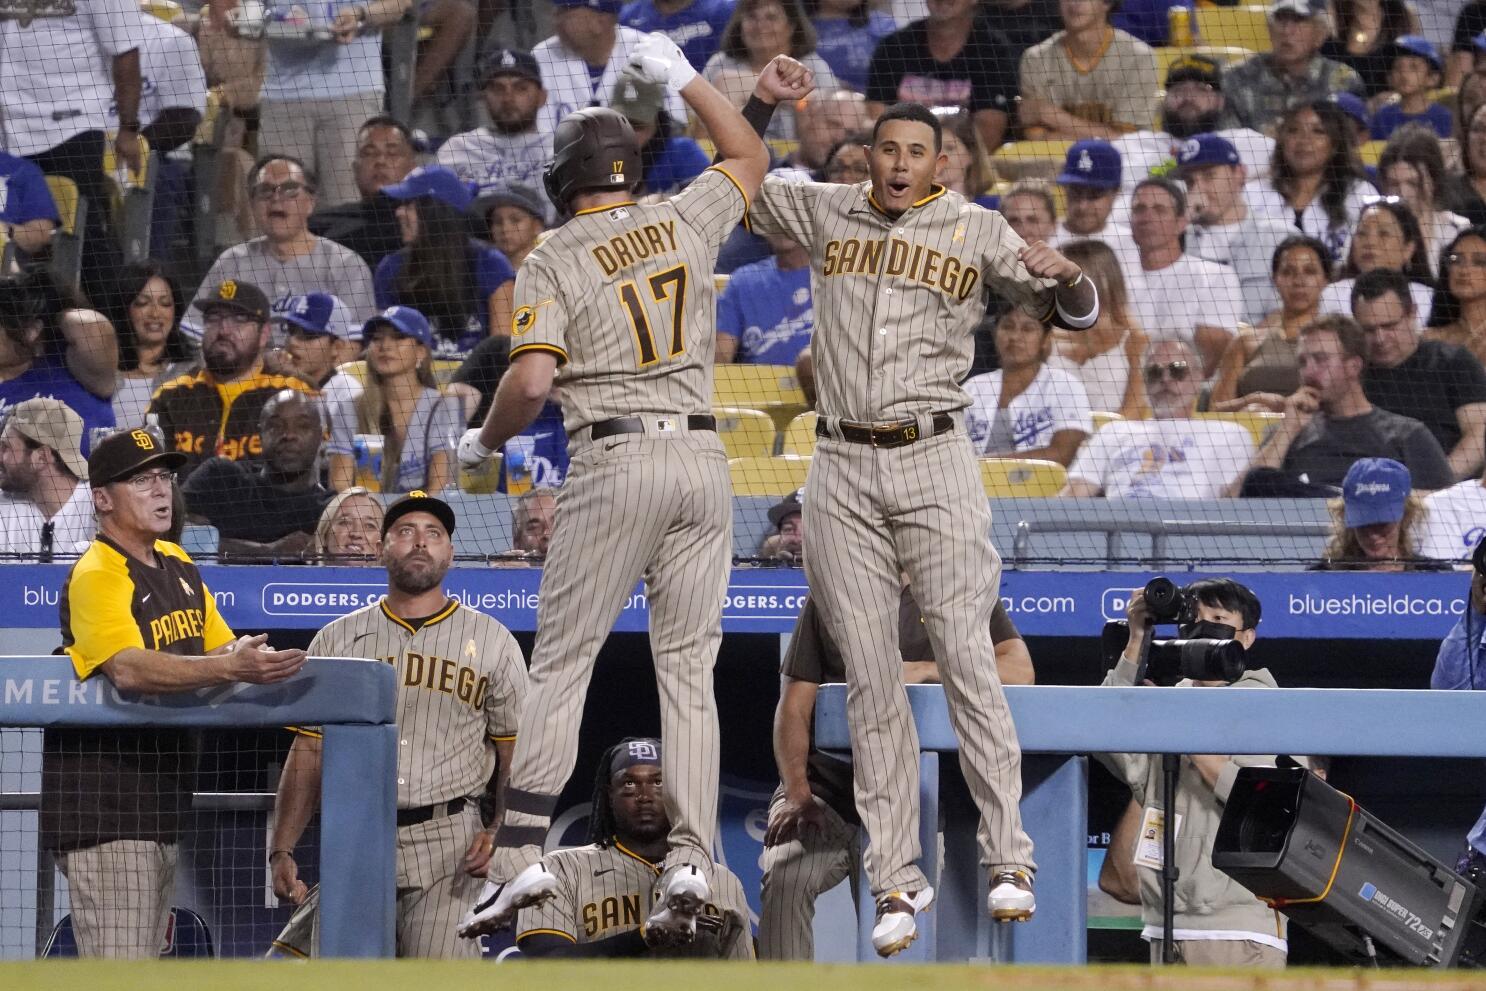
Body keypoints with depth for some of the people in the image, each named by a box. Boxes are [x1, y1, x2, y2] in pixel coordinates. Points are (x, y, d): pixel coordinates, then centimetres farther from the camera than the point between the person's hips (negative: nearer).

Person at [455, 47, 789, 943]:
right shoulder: (684, 223, 9)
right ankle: (691, 862, -7)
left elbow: (532, 381, -14)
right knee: (688, 669, 4)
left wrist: (484, 441, 4)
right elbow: (749, 160, 29)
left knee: (561, 661, 0)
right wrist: (686, 78, 35)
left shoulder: (554, 263, -2)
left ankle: (522, 856, -8)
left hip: (616, 463, -4)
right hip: (704, 458, 4)